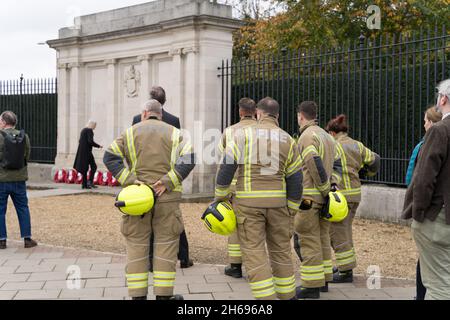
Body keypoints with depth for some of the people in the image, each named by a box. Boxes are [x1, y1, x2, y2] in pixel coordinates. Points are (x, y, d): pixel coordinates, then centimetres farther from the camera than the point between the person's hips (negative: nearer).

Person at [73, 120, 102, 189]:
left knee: (84, 168, 9)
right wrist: (98, 146, -10)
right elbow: (90, 141, -21)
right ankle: (90, 181, -11)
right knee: (93, 166, -3)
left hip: (81, 151, 9)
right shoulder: (89, 130, -10)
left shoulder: (83, 130, 17)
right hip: (87, 152, -9)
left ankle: (84, 184, 9)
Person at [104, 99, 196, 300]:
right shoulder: (173, 133, 8)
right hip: (166, 197, 0)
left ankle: (138, 295, 7)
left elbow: (110, 157, -5)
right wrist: (167, 182, -12)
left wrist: (129, 181, -11)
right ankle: (163, 295, 8)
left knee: (137, 246, 6)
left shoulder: (131, 132, 8)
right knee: (166, 244, 5)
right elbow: (188, 159, -10)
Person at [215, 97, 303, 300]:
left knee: (254, 252, 0)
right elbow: (295, 180, 5)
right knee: (281, 250, 15)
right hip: (277, 202, 3)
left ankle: (266, 298, -6)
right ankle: (287, 296, 22)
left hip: (248, 203, -3)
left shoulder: (244, 135, -1)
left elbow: (226, 168, -7)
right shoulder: (288, 140, 6)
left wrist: (220, 197, 3)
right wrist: (291, 212, 12)